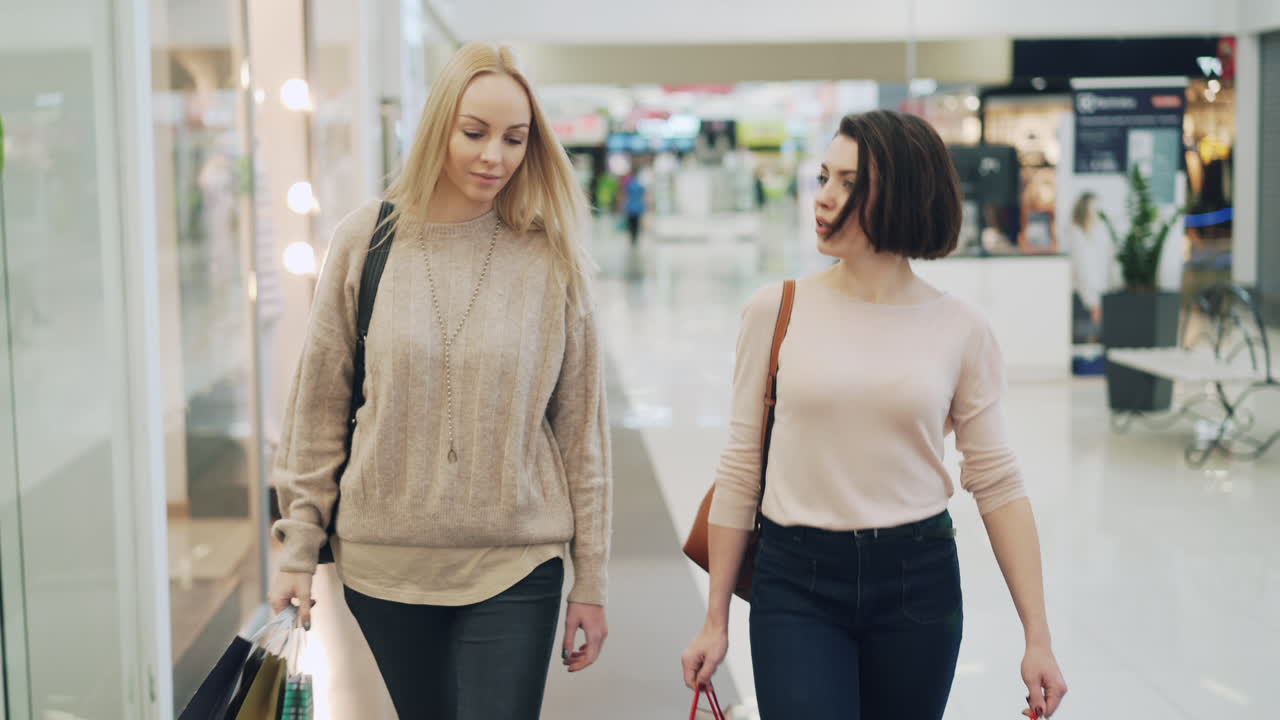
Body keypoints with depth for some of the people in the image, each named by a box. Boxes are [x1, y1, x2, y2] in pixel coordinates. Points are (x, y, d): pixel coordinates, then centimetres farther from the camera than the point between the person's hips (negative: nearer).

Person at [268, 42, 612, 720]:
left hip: (515, 568, -1)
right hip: (384, 562, 1)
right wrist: (299, 548, 2)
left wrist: (591, 580, 1)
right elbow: (318, 405, 3)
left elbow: (582, 427, 0)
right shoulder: (366, 240, -2)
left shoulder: (550, 256, -3)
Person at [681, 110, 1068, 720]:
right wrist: (715, 621, 3)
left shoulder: (960, 331, -2)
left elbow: (997, 484, 1)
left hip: (918, 582, 1)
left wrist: (1037, 639, -1)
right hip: (794, 583, -1)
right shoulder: (776, 311, -3)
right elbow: (740, 468, 2)